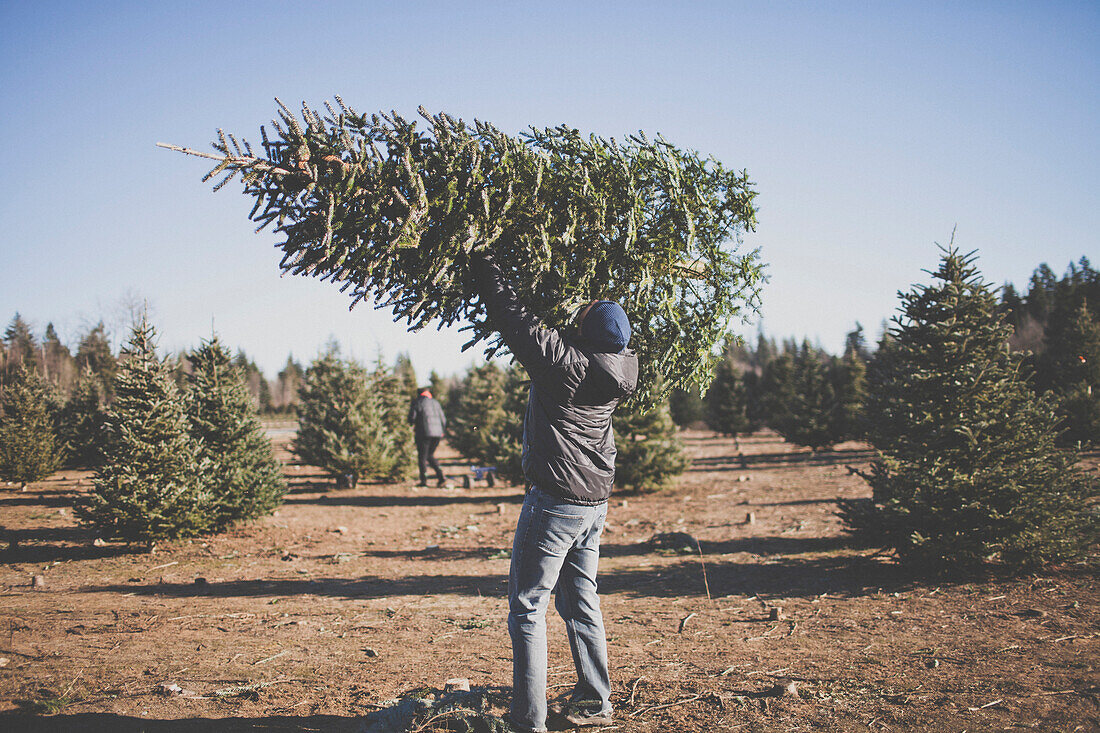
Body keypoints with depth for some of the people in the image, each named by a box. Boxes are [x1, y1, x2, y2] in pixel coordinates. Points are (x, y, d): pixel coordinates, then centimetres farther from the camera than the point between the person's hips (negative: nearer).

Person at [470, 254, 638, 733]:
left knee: (528, 607, 1)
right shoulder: (614, 369, -1)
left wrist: (482, 262, -1)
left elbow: (511, 316, -15)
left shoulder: (563, 361, -21)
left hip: (555, 501, -8)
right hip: (596, 500, 8)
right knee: (579, 600, 18)